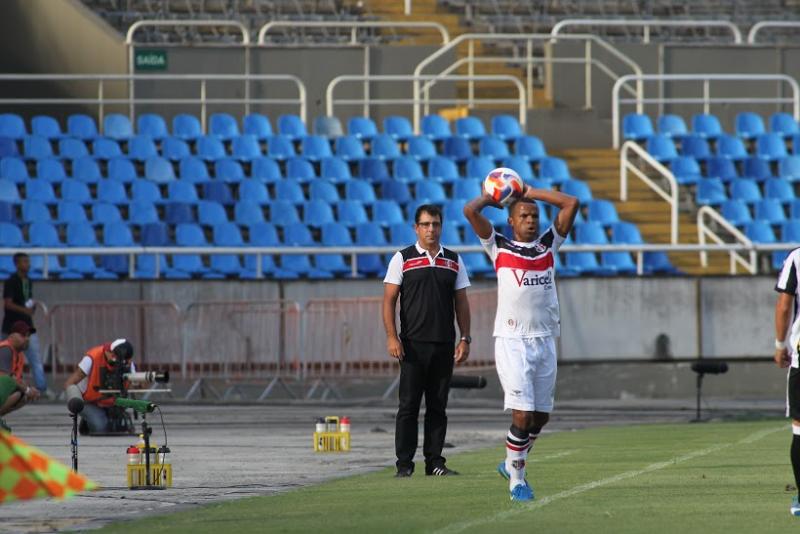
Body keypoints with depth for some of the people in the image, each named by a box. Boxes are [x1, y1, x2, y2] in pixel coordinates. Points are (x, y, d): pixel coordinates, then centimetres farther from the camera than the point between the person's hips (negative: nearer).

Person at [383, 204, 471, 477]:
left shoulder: (454, 261, 12)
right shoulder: (402, 259, 2)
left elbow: (461, 302, 14)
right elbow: (389, 300, -1)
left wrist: (465, 338, 5)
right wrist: (392, 337, -11)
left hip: (444, 345, 3)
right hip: (413, 344, -3)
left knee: (438, 406, 5)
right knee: (408, 405, -4)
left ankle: (434, 461, 10)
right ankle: (404, 463, -3)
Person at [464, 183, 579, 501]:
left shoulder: (549, 245, 13)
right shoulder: (499, 247, 4)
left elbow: (571, 204, 9)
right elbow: (470, 211, -6)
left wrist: (531, 193, 11)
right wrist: (491, 197, 12)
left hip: (545, 340, 5)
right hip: (511, 341, -4)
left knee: (541, 415, 10)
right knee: (522, 415, -13)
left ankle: (513, 464, 32)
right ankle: (516, 479, 0)